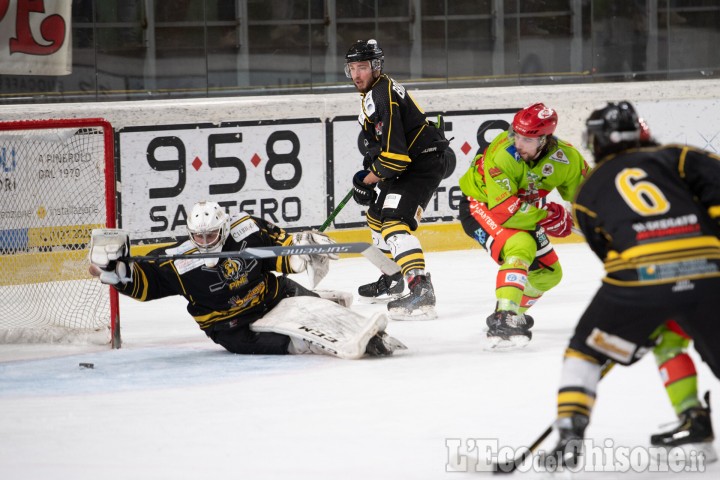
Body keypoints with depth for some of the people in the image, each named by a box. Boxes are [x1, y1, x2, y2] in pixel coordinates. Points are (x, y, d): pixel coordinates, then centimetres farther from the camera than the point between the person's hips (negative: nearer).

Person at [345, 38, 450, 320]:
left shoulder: (383, 96, -21)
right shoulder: (373, 93, 13)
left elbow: (394, 153, -27)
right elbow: (380, 142, 26)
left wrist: (368, 180, -14)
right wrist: (370, 168, 12)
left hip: (424, 162, -11)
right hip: (406, 164, 11)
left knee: (394, 223, -25)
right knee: (377, 216, 26)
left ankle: (421, 290, -40)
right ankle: (392, 281, 43)